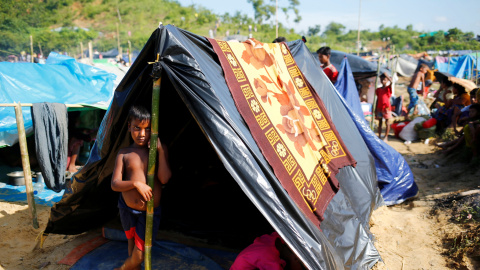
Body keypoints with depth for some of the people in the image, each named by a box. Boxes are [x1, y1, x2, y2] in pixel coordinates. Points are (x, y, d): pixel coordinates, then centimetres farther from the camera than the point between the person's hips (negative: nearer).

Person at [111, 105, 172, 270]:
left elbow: (164, 179, -15)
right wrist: (136, 184, -26)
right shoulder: (124, 154, -4)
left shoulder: (158, 150, -5)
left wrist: (161, 151, -20)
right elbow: (115, 184, -8)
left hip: (150, 212, -1)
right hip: (127, 209, 1)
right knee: (132, 241, 22)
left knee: (138, 255, 1)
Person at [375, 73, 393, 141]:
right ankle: (379, 136, 15)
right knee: (380, 122, 9)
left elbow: (391, 82, -25)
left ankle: (386, 137, 7)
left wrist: (386, 75, -16)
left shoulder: (388, 88, -3)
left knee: (387, 122, 2)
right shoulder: (378, 90, 9)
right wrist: (375, 109, 11)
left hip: (386, 107, -4)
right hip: (379, 108, 4)